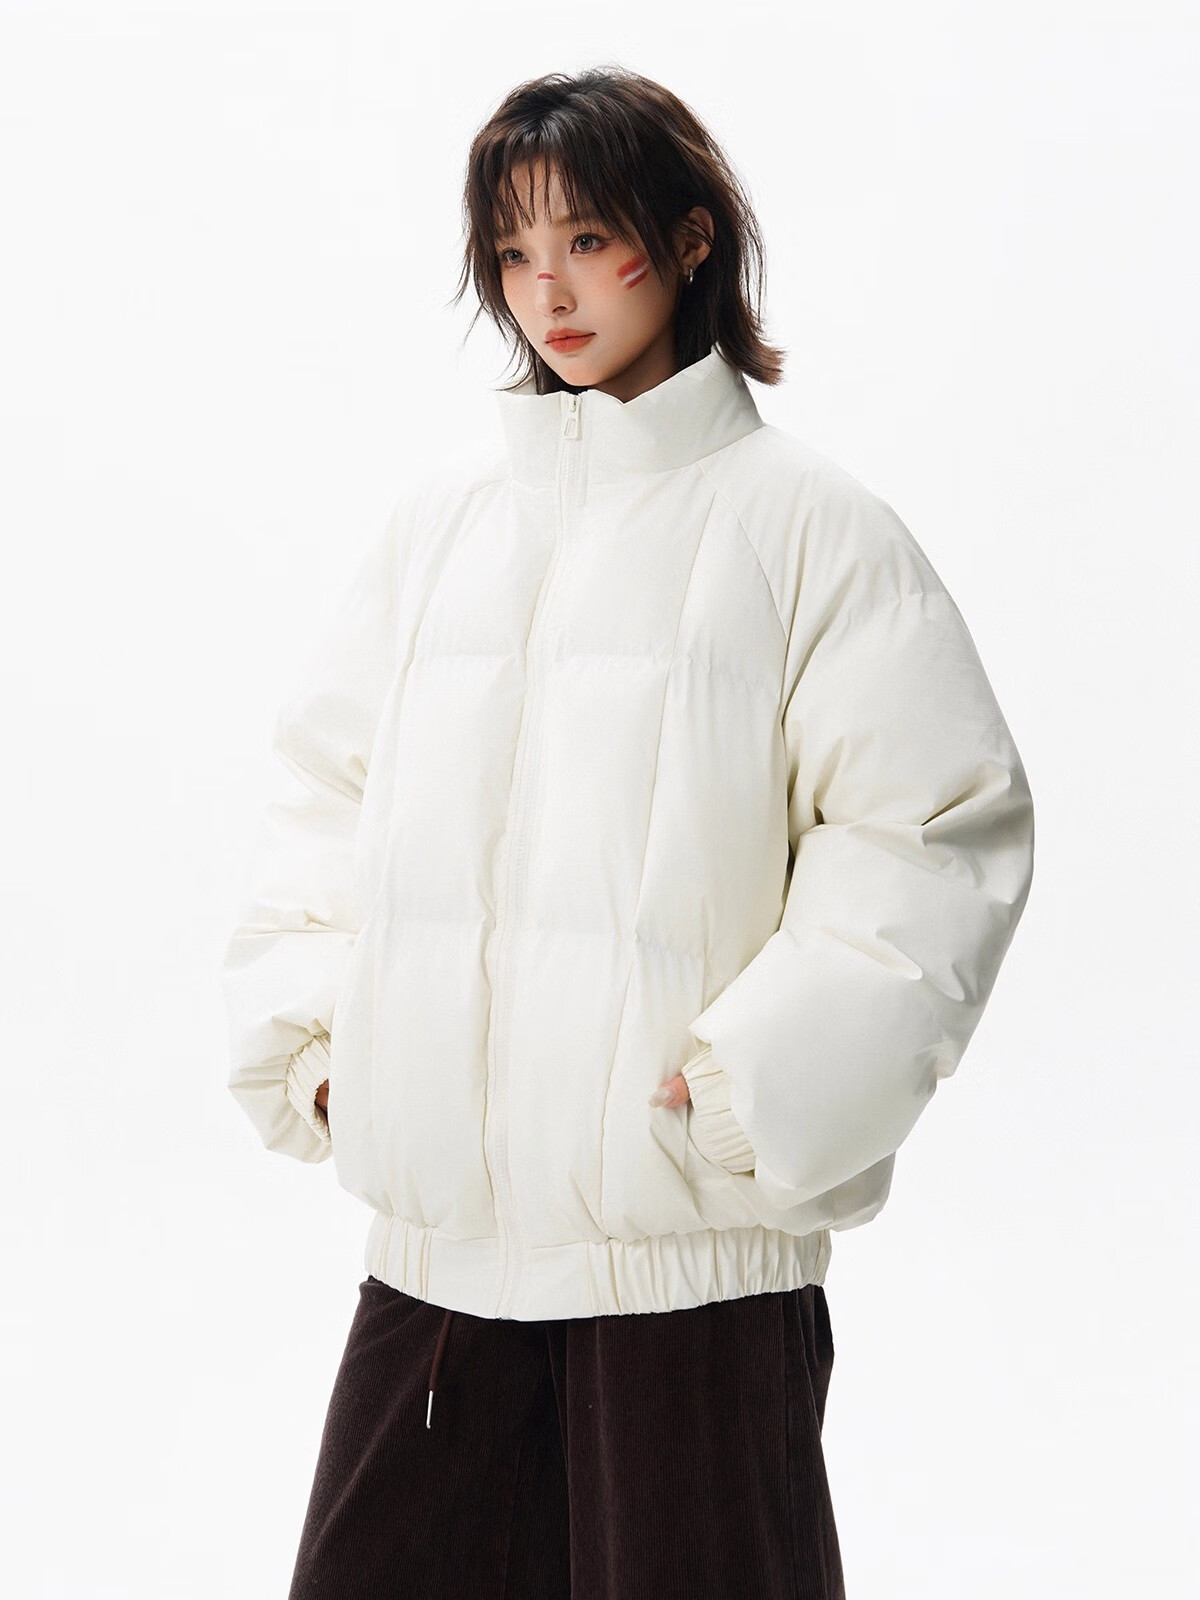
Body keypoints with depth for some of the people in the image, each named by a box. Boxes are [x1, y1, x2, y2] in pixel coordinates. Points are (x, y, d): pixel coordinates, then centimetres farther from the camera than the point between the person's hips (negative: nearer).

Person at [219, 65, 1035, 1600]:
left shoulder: (804, 520, -1)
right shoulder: (441, 511, 12)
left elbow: (937, 833, -6)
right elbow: (330, 788, 18)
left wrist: (753, 1083, -12)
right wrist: (306, 1037, 5)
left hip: (692, 1235, -4)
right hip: (436, 1221, 4)